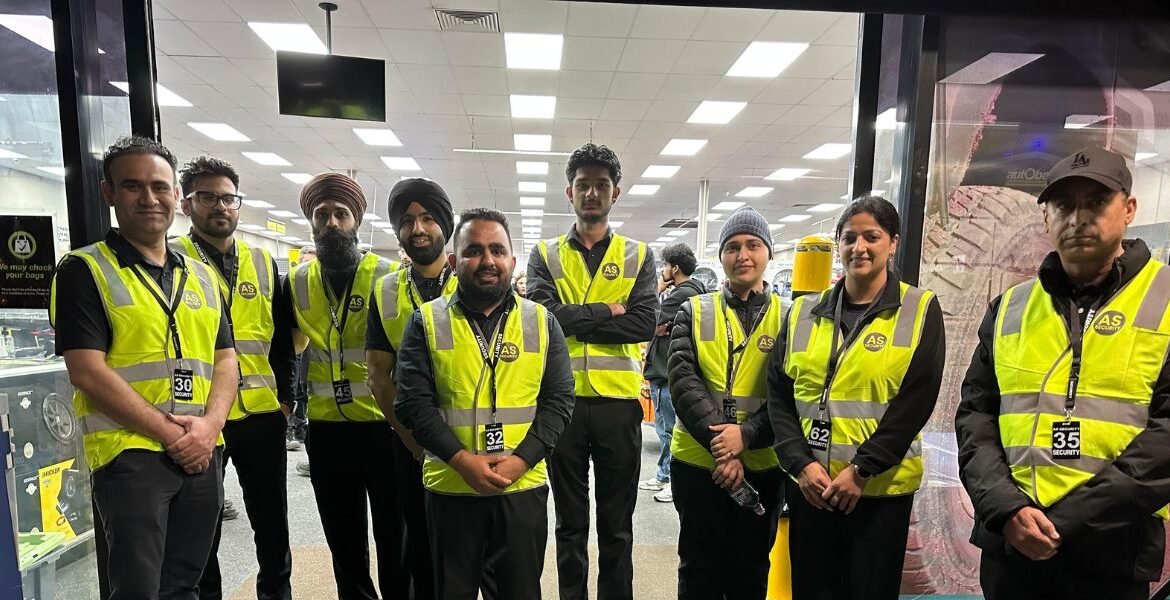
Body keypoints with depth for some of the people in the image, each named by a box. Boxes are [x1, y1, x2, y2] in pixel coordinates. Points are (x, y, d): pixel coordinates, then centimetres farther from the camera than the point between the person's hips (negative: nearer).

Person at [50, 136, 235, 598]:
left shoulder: (202, 276, 12)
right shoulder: (84, 271, -4)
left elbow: (225, 359, 9)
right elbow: (88, 373, -12)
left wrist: (210, 425, -8)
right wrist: (167, 431, -16)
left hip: (203, 452, 5)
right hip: (129, 453, -5)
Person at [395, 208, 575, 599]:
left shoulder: (542, 322, 2)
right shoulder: (427, 321, -1)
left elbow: (559, 400, -1)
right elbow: (412, 402, -6)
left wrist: (520, 460, -13)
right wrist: (461, 460, -16)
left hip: (523, 488, 1)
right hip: (450, 489, 0)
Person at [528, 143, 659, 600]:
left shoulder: (637, 256, 5)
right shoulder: (545, 255, 5)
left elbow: (644, 324, -10)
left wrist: (574, 319, -13)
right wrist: (609, 312, -12)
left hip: (619, 402, 0)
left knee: (617, 524, 15)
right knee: (570, 522, 16)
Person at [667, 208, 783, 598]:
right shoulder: (695, 311, 1)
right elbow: (683, 380, -10)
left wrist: (746, 435, -21)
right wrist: (718, 443, -20)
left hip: (761, 464, 1)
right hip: (697, 460, 0)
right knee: (698, 568, 15)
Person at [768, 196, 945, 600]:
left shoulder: (920, 310, -1)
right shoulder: (803, 312, 5)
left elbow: (916, 400, -9)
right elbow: (778, 393, 3)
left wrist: (861, 470, -14)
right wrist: (800, 463, -8)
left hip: (882, 488, -2)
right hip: (809, 484, 3)